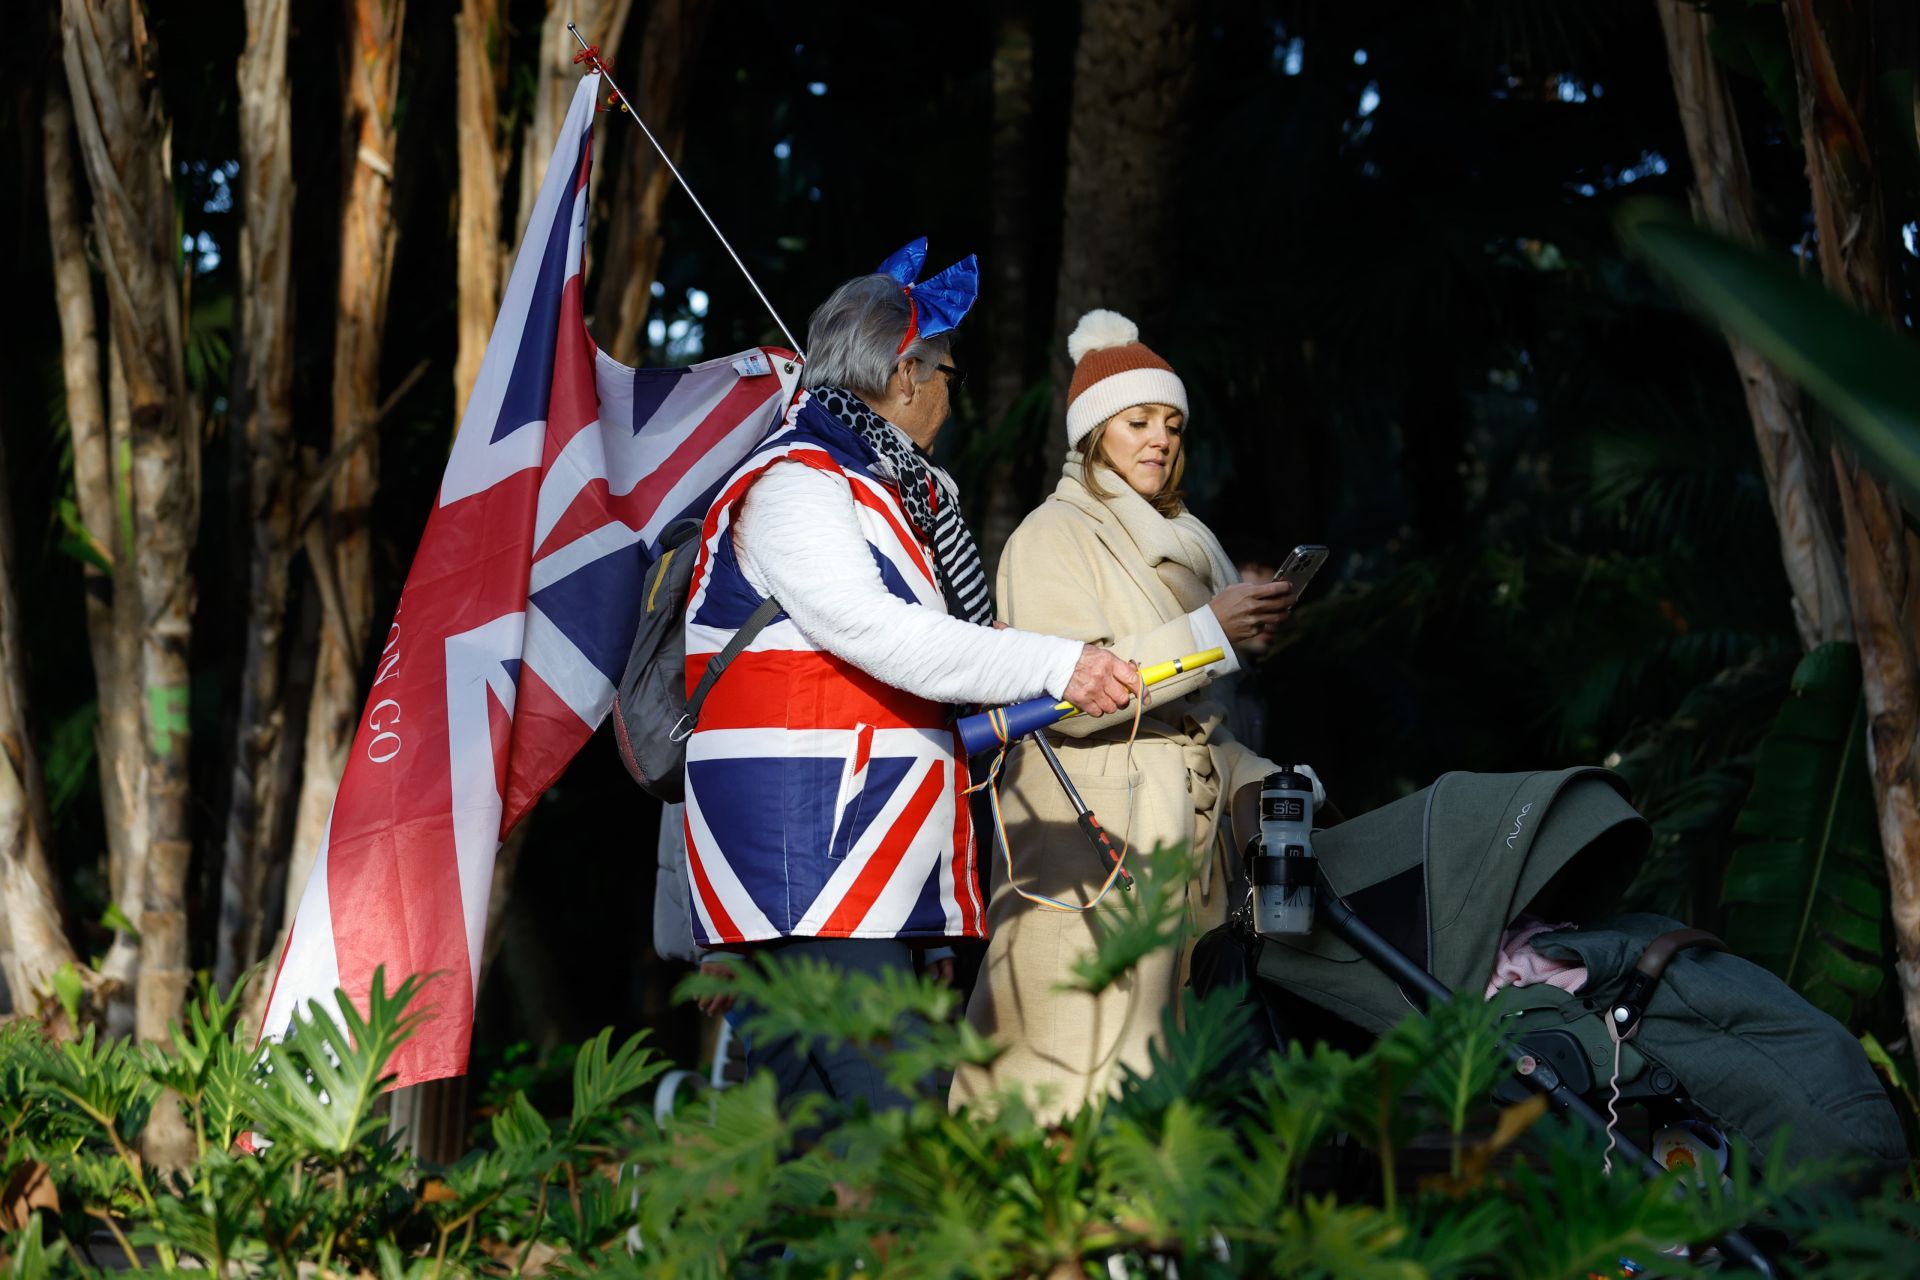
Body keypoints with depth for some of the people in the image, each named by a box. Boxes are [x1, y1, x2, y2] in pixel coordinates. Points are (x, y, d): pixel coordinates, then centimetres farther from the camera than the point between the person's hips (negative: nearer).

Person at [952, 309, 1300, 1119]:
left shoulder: (1180, 542, 23)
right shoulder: (1054, 536, -3)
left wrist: (1248, 779, 9)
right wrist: (1207, 632, -19)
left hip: (1169, 835, 8)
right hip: (1090, 840, -8)